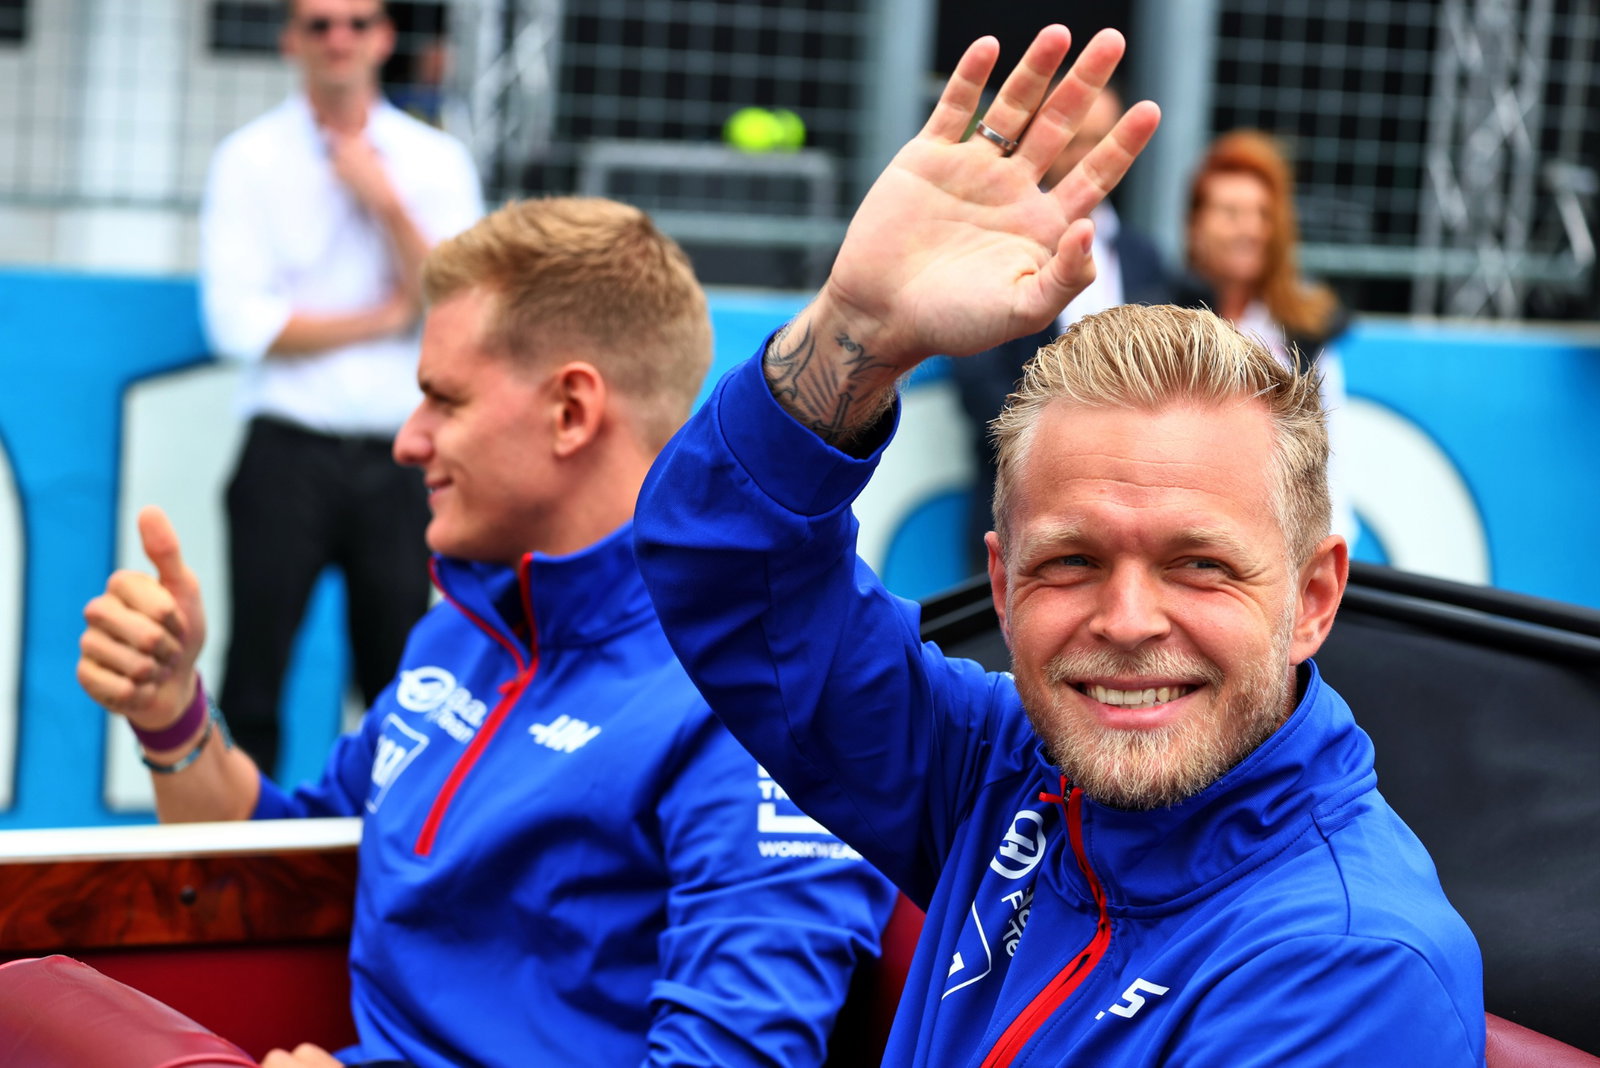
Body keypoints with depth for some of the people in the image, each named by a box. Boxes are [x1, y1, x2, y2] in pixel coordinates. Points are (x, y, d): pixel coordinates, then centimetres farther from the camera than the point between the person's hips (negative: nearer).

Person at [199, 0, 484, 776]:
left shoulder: (437, 161, 9)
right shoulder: (249, 159, 2)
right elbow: (239, 323, -7)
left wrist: (386, 202, -9)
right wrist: (383, 318, -4)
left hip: (399, 456, 2)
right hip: (288, 456, -2)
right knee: (255, 675, -3)